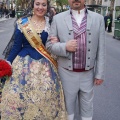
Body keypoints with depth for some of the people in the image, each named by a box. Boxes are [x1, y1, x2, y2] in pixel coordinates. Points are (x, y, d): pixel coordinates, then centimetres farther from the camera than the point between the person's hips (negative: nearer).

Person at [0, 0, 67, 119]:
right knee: (19, 96, 3)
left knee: (45, 96, 4)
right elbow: (16, 46, 1)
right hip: (24, 64, 0)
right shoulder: (22, 23, -1)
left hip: (44, 66, 1)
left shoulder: (51, 23, 2)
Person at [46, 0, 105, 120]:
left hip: (88, 74, 1)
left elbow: (100, 49, 0)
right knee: (68, 105, 17)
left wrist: (100, 73, 0)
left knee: (87, 107, 17)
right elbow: (49, 45, 0)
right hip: (67, 73, 0)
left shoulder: (98, 18, -1)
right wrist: (65, 47, -19)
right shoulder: (58, 18, -3)